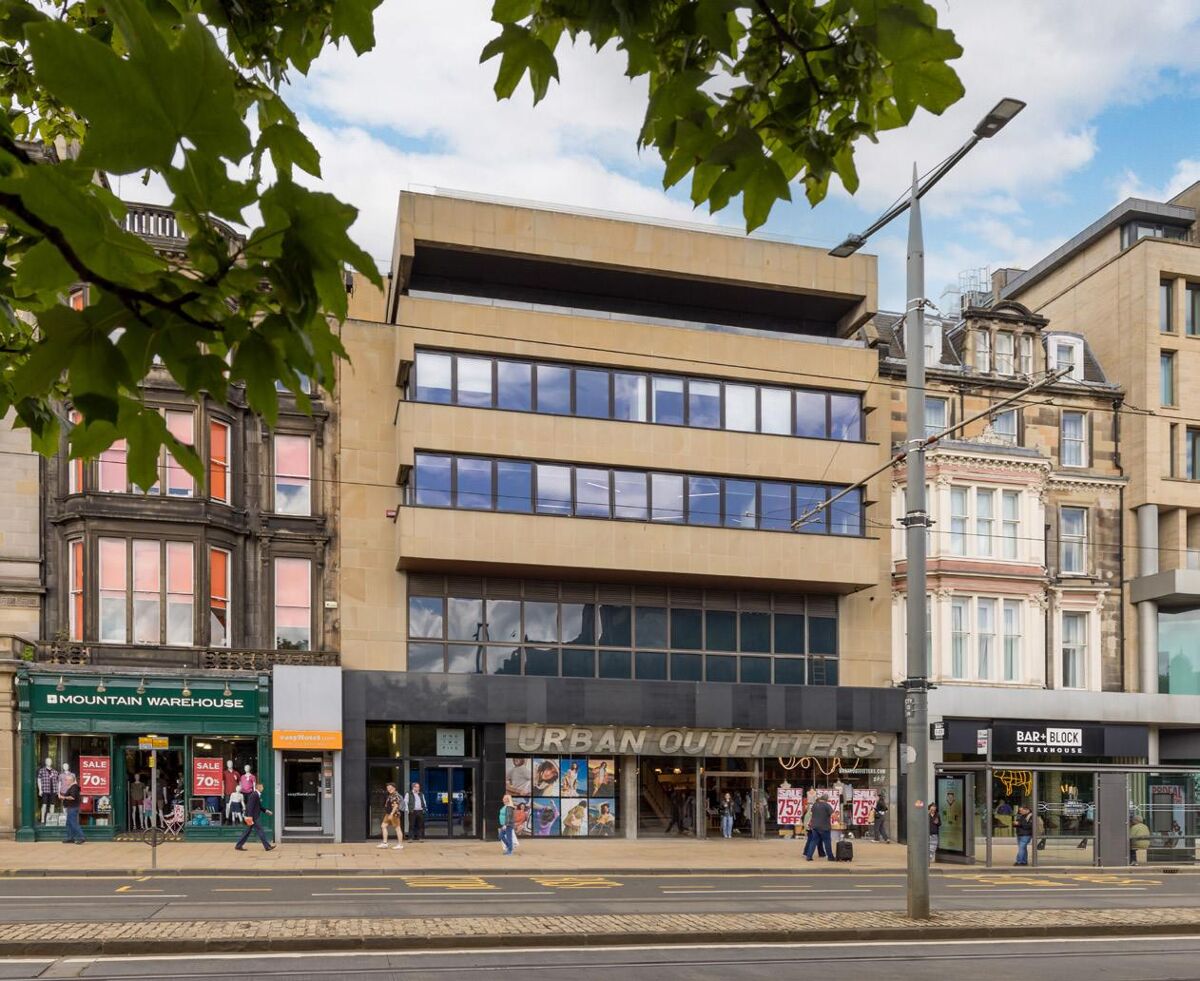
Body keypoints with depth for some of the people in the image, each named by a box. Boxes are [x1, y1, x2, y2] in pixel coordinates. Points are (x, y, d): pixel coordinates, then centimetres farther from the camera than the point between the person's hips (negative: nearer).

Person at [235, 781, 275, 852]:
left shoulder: (257, 795, 15)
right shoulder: (254, 795, -17)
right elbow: (250, 806, -23)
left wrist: (265, 811, 17)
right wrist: (250, 817, -27)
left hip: (253, 817, 10)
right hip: (252, 817, -10)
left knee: (247, 831, 14)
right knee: (260, 831, -6)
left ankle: (238, 846, 18)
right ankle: (267, 846, -2)